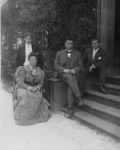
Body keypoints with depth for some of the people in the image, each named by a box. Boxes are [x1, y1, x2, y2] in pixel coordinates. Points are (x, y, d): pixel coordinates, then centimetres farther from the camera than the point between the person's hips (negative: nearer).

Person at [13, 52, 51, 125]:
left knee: (38, 96, -29)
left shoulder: (40, 71, 4)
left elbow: (41, 83, 3)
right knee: (25, 96, -35)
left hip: (35, 89, 3)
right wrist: (29, 87, -29)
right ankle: (22, 116, -20)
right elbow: (20, 82, -14)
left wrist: (38, 87, -20)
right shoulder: (23, 69, -8)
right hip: (22, 89, -3)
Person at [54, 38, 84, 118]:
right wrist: (64, 70, -12)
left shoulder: (77, 53, 13)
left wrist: (73, 70, -13)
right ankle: (79, 97, -35)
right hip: (64, 74, 0)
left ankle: (70, 109, -24)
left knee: (71, 87, -29)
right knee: (70, 78, -36)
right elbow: (56, 65, 5)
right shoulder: (59, 53, 12)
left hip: (74, 74, 1)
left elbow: (80, 65, 8)